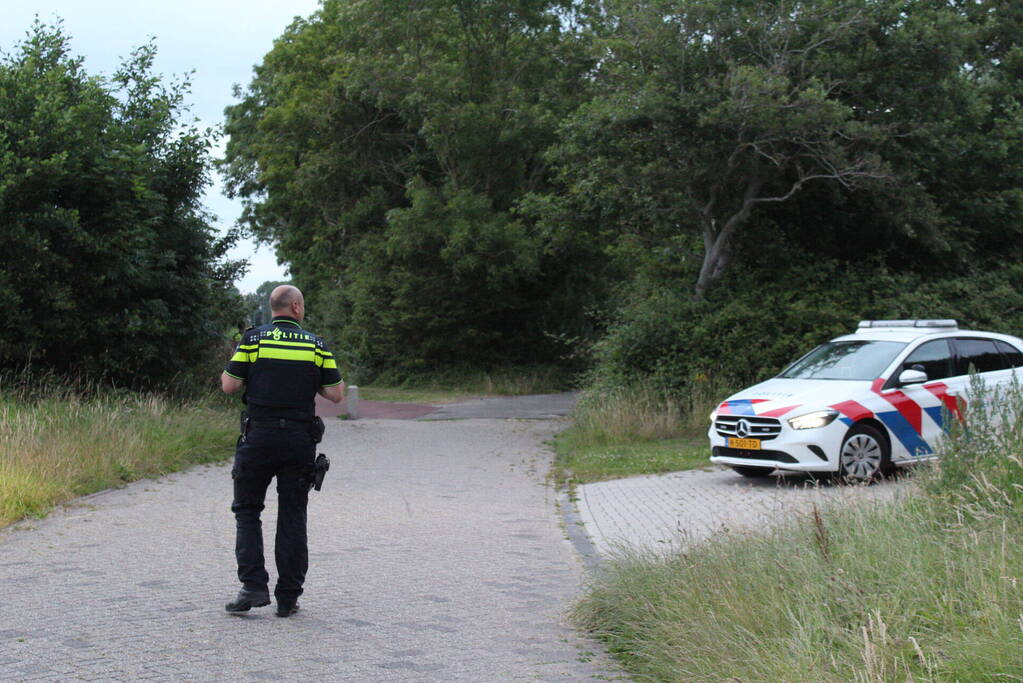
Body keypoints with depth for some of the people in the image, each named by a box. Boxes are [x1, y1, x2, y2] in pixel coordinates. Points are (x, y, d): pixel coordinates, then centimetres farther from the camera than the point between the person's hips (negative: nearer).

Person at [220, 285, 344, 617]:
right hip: (300, 440, 1)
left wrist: (227, 372, 16)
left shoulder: (253, 339, -2)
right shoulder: (316, 345, 3)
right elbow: (336, 393, 2)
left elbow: (230, 386, -5)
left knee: (247, 510, 11)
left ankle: (254, 586, 0)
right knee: (292, 518, 7)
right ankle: (288, 598, 8)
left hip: (258, 438, -1)